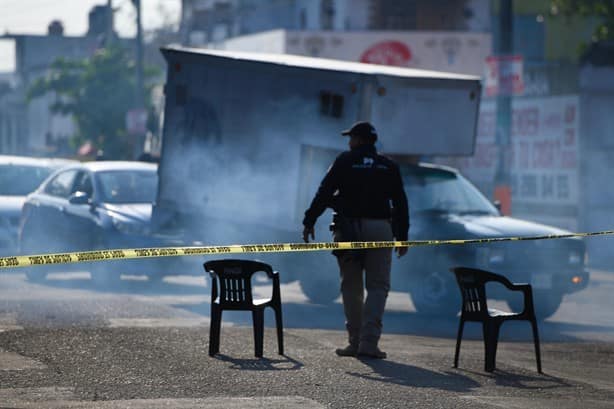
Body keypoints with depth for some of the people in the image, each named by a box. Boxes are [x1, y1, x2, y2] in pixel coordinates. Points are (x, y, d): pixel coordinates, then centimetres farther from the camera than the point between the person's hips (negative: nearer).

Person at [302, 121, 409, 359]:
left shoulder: (344, 162, 2)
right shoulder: (388, 167, 10)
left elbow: (324, 193, -4)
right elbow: (400, 203, 9)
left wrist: (309, 221, 1)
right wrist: (402, 237, 14)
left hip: (349, 228, -1)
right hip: (380, 229, 1)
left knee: (351, 286, 7)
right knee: (378, 286, 2)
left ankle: (355, 342, 6)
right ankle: (368, 342, -11)